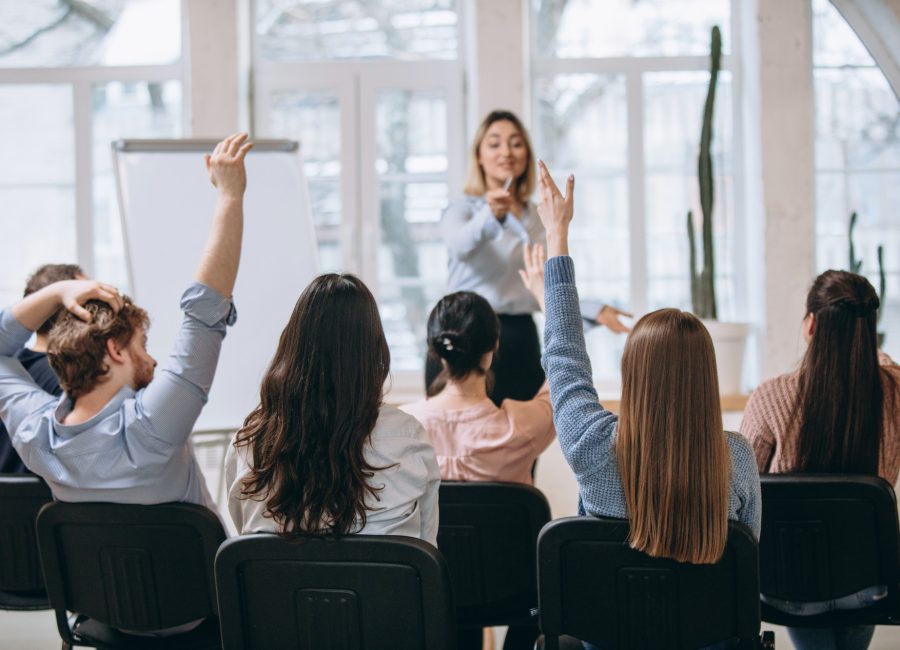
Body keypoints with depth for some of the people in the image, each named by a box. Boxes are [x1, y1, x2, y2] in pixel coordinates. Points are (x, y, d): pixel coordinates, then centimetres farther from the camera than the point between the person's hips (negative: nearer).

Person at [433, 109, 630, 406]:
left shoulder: (538, 218, 17)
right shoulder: (462, 209, 0)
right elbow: (459, 244, -25)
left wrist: (594, 310, 11)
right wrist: (491, 216, -44)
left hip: (521, 341, 5)